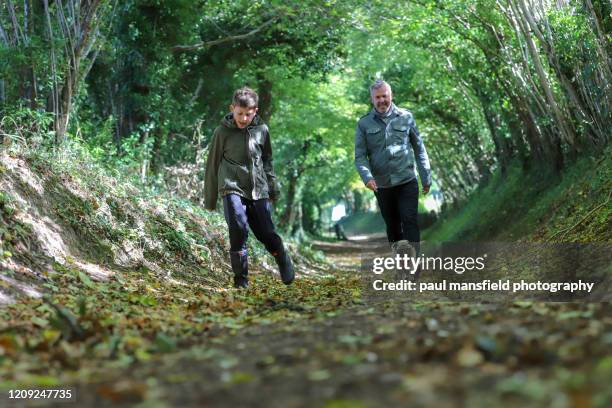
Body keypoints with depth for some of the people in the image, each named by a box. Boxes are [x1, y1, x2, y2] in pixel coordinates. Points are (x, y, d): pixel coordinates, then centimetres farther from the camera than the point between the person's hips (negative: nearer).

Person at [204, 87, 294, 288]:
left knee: (267, 233, 1)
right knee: (238, 229, -19)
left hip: (258, 190, 3)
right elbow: (212, 165, 5)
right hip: (232, 188, -2)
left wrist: (273, 187, 18)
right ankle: (241, 279, -6)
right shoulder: (222, 132, -2)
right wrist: (210, 199, 8)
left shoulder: (262, 130, 6)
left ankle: (284, 263, 31)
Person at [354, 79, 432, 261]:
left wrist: (426, 177, 6)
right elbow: (360, 156, -1)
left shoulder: (406, 117, 3)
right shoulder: (364, 123, 2)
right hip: (382, 185, 1)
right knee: (392, 225, 11)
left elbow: (419, 148, 7)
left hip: (407, 182, -1)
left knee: (410, 221, -10)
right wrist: (367, 176, -19)